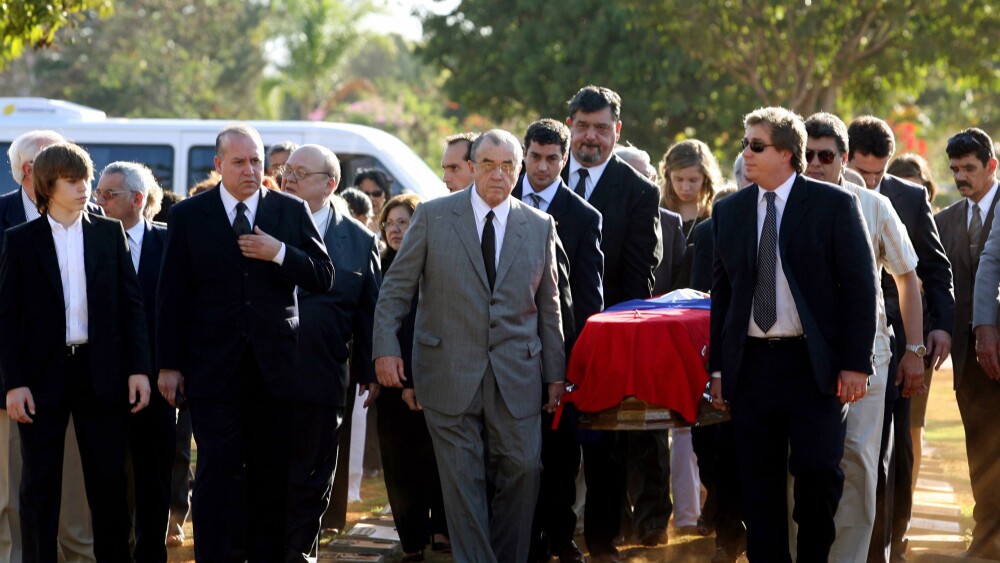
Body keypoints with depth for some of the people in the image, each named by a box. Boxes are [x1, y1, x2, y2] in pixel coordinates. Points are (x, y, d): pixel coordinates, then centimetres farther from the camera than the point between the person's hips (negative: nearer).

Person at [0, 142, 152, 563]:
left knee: (109, 479, 5)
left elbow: (131, 303, 6)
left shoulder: (110, 234, 6)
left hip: (101, 372, 2)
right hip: (43, 375, -2)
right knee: (39, 482, 4)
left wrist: (138, 368, -1)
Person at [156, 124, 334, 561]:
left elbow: (324, 277, 4)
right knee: (217, 473, -5)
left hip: (274, 365, 2)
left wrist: (280, 253, -13)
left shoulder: (292, 211, 6)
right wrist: (169, 364, -2)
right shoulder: (188, 216, 2)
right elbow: (171, 296, 2)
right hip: (213, 366, -2)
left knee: (272, 475, 8)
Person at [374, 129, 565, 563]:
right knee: (463, 478, 0)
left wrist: (555, 372, 10)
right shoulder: (433, 217, 1)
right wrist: (385, 348, -7)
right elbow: (395, 288, 3)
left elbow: (549, 306, 12)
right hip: (450, 373, -2)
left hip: (516, 376, 2)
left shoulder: (540, 227, 8)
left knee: (523, 471, -3)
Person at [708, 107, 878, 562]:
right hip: (751, 364, 4)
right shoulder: (730, 211, 10)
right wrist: (717, 368, 10)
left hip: (815, 365, -4)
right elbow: (722, 292, 15)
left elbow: (860, 286, -3)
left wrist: (855, 363, -9)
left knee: (818, 472, -5)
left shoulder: (834, 205, -2)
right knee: (758, 478, 5)